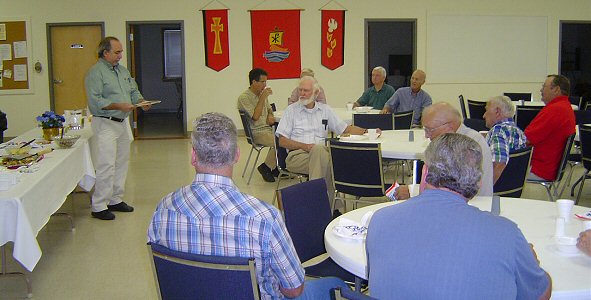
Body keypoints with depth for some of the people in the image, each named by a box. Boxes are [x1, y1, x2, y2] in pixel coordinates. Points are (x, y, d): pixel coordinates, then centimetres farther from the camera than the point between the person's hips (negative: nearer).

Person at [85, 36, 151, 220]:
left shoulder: (123, 71, 16)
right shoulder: (95, 73, -10)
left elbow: (133, 91, 20)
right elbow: (95, 101, -19)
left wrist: (141, 101, -1)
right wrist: (119, 106, -23)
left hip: (122, 123, 9)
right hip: (105, 124, -8)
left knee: (122, 163, 13)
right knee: (106, 166, -9)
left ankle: (116, 200, 25)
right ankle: (99, 207, -2)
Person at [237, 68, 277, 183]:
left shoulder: (262, 94, 15)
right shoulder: (244, 97, -10)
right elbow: (255, 116, -19)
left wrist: (270, 115, 9)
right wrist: (262, 97, -18)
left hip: (268, 128, 8)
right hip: (256, 132, -8)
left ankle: (275, 168, -1)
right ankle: (266, 167, -8)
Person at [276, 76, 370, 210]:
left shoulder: (325, 110, 21)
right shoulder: (292, 110, 12)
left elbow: (345, 129, 20)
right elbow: (282, 141, 5)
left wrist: (367, 131, 5)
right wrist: (304, 146, -10)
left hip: (322, 153, 3)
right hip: (297, 155, -3)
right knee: (319, 149, -36)